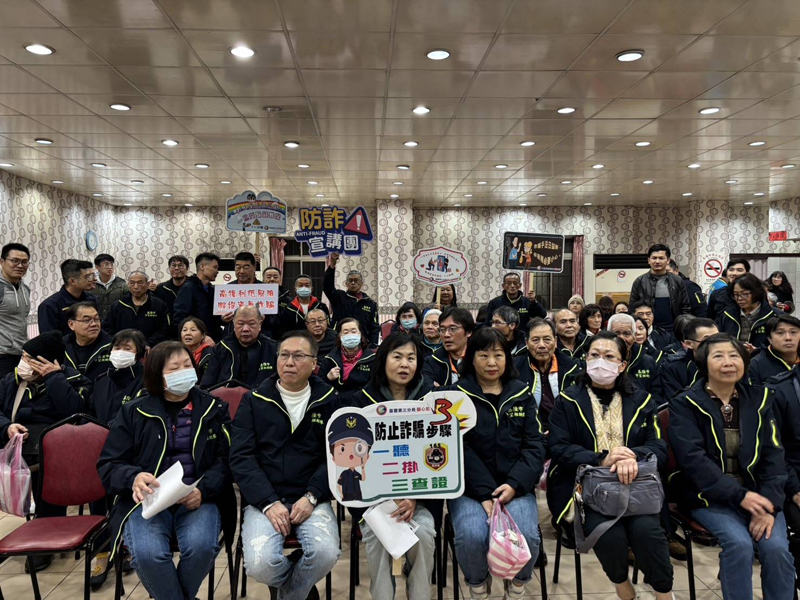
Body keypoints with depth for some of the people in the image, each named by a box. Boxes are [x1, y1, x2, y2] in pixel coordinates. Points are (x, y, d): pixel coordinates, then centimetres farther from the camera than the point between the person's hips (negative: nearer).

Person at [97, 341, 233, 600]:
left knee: (202, 545, -30)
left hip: (199, 500, 0)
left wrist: (203, 490, -15)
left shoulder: (214, 408, 9)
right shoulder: (133, 412, 9)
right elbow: (108, 465, 6)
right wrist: (134, 478, -17)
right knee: (147, 553, -31)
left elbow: (226, 459, 4)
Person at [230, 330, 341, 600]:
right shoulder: (254, 400, 5)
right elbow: (241, 457, -3)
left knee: (325, 554, -27)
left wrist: (311, 497, -14)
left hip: (311, 499, 0)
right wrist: (269, 503, -14)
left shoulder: (328, 400, 5)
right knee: (260, 565, -24)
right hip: (264, 499, 0)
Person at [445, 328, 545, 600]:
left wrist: (514, 485, -13)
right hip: (469, 487, -2)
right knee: (472, 536, -29)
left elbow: (534, 445, 4)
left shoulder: (522, 394, 10)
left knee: (526, 536, -25)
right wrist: (485, 492, -18)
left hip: (515, 486, 2)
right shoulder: (457, 394, 1)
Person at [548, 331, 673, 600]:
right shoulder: (569, 401, 4)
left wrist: (633, 458, -22)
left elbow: (659, 447, 1)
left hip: (635, 485, 2)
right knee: (608, 533, -27)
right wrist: (601, 460, -21)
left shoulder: (641, 399, 10)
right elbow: (558, 448, -6)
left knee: (646, 529, -27)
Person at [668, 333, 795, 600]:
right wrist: (739, 495, -22)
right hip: (708, 497, -3)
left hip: (755, 493, 3)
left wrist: (770, 504, -13)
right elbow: (692, 458, -15)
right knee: (739, 543, -26)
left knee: (777, 547, -20)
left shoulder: (759, 399, 6)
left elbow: (773, 454, 1)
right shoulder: (685, 404, -5)